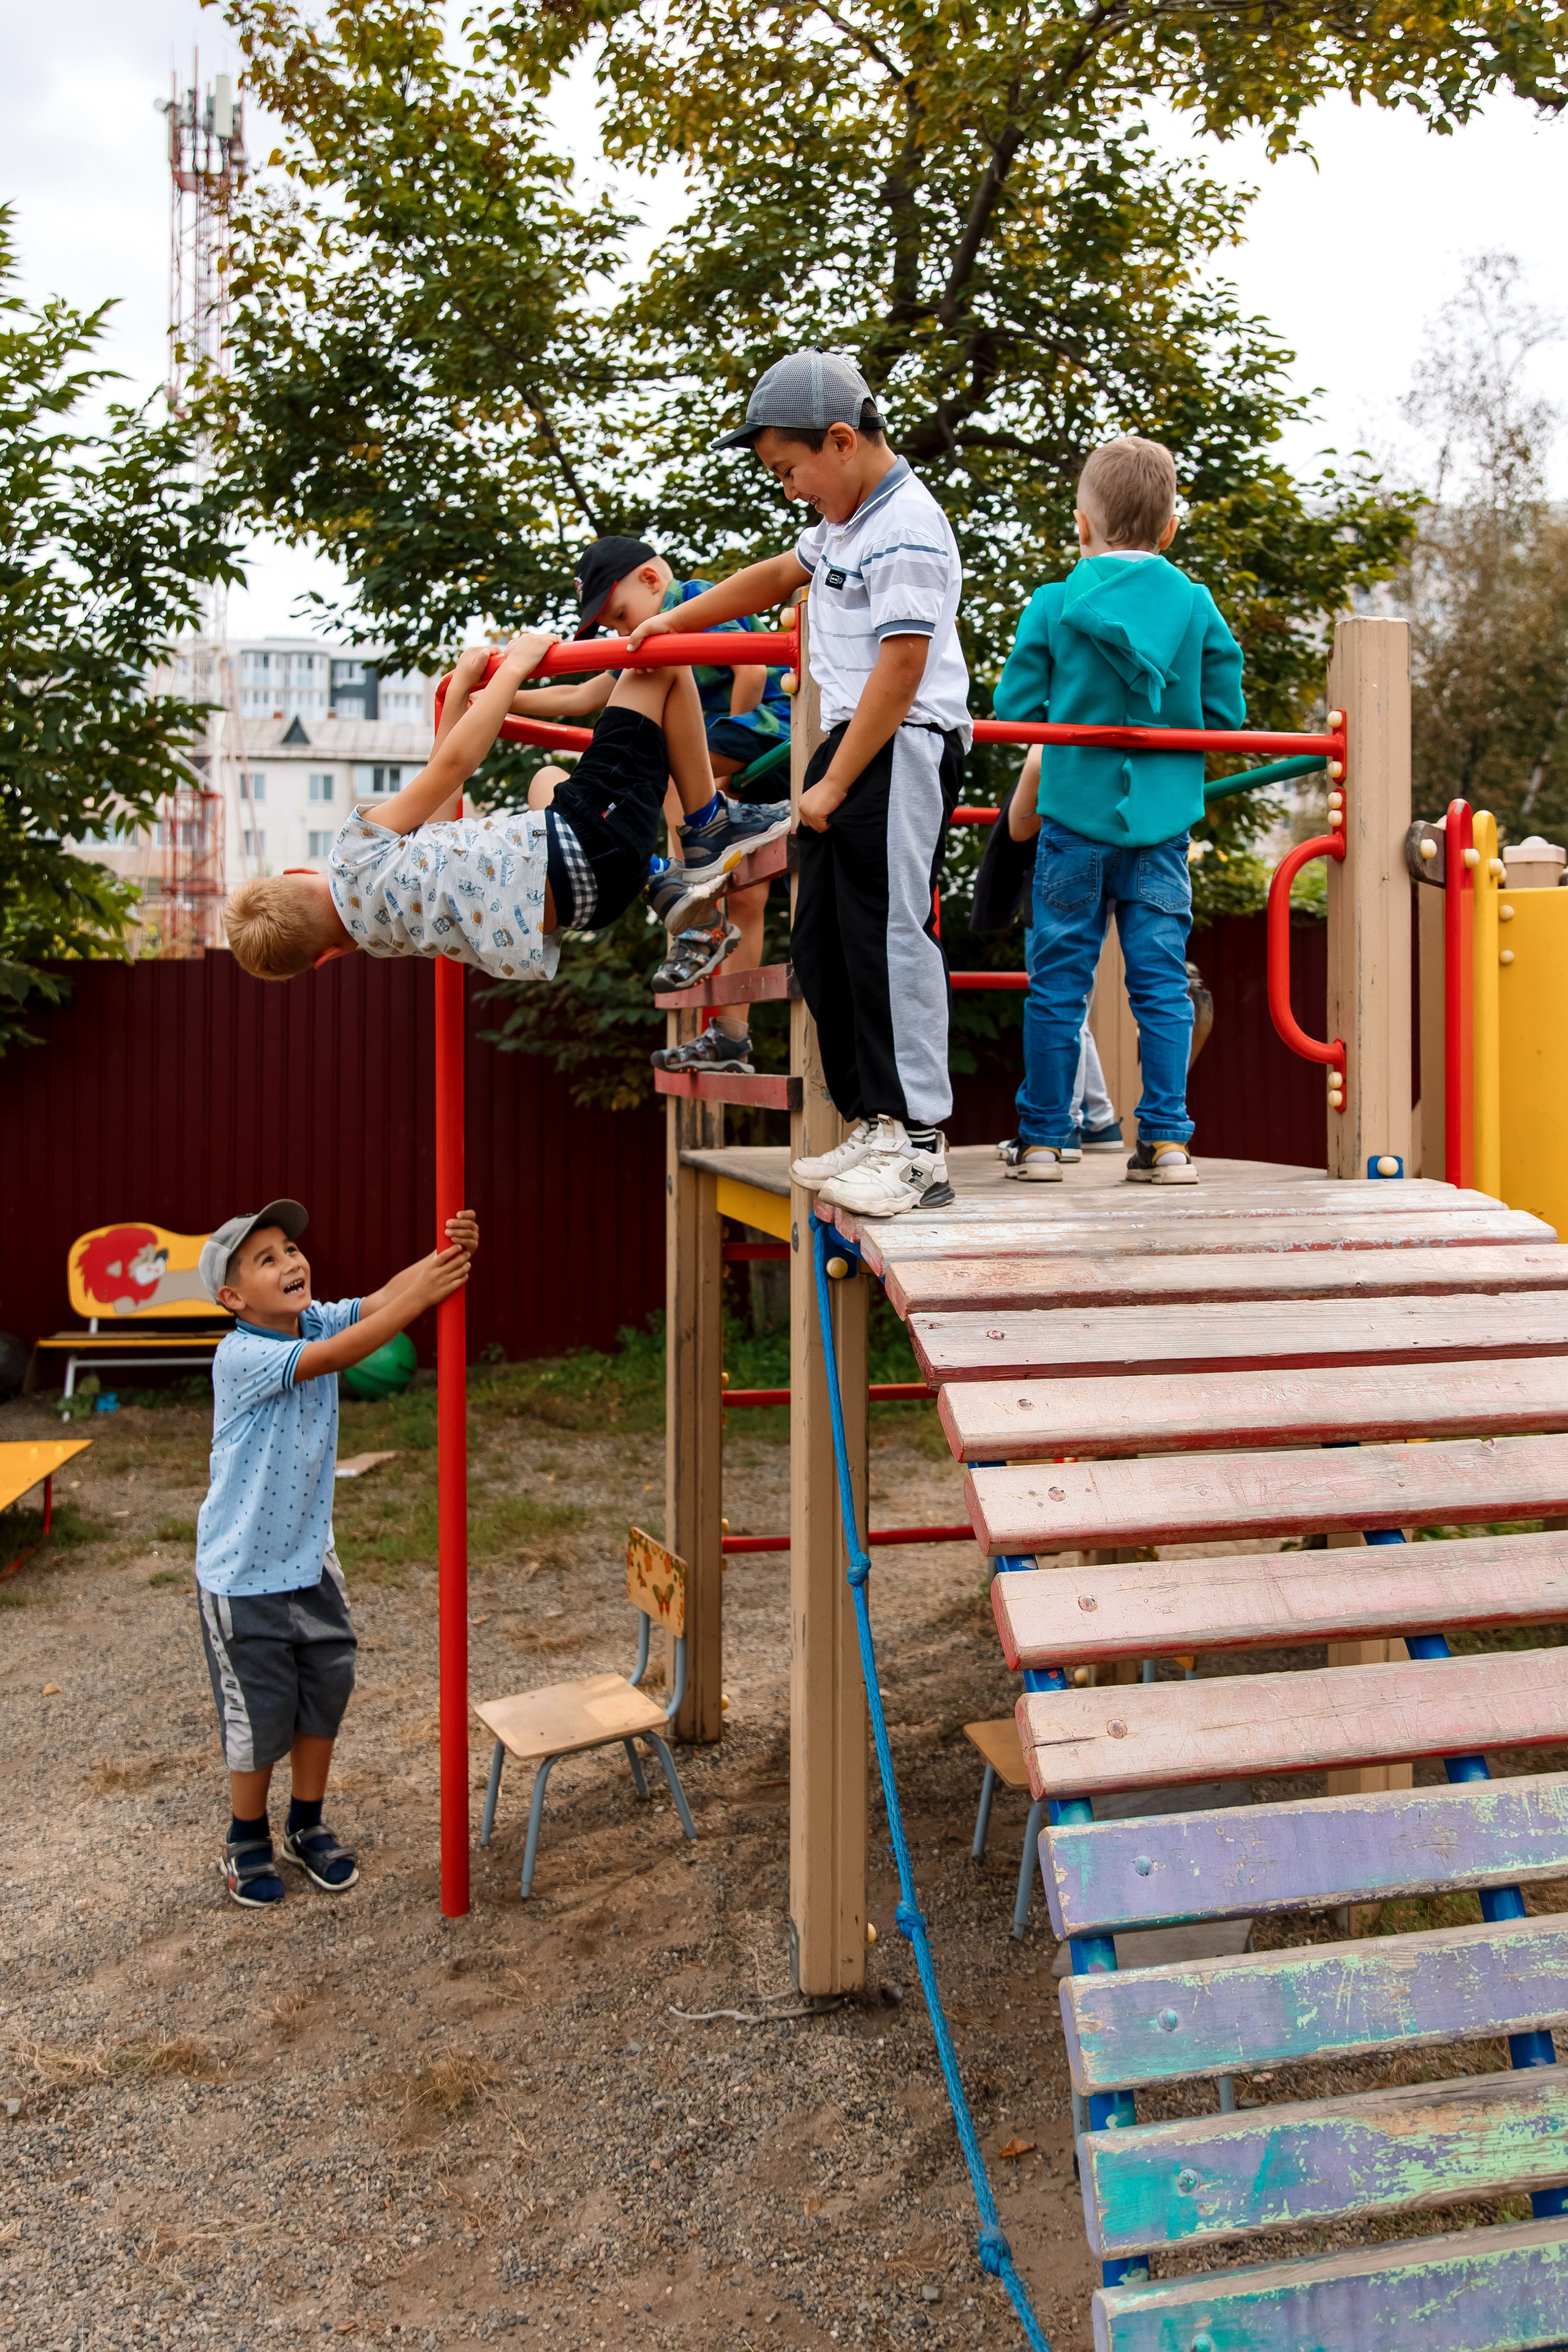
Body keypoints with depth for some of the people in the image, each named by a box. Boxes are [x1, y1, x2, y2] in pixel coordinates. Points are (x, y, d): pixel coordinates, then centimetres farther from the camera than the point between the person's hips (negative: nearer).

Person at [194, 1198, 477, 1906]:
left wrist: (448, 1254, -41)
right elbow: (333, 1357, -38)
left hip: (310, 1560, 6)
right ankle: (246, 1842, 31)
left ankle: (308, 1826, 35)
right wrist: (420, 1297, -43)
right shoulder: (239, 1357, -24)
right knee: (259, 1714, 7)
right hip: (243, 1573, -6)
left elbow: (384, 1297, -22)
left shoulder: (319, 1321, -5)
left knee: (326, 1695, 13)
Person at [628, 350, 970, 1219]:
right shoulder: (845, 524, 17)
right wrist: (670, 620, 40)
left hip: (900, 753, -10)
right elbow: (777, 576, 34)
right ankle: (872, 1126, 16)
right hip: (851, 746, 10)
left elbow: (901, 668, -20)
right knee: (823, 949, 9)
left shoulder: (907, 530, -15)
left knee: (890, 938, -13)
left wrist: (834, 784, -18)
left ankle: (917, 1145, -11)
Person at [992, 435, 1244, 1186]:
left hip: (1075, 817, -1)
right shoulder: (1196, 605, 1)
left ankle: (1043, 1142, 10)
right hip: (1163, 822, 1)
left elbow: (1013, 708, 0)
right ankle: (1166, 1142, 5)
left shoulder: (1053, 605, -3)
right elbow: (1227, 714, 4)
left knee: (1058, 983, 5)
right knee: (1162, 983, 5)